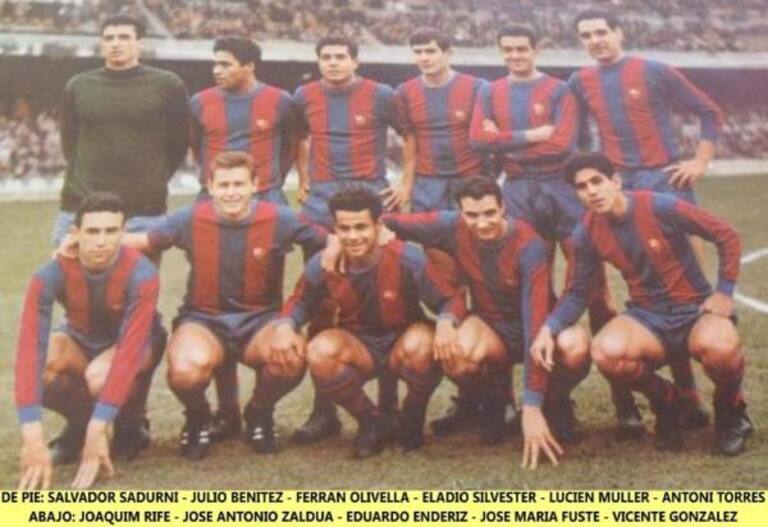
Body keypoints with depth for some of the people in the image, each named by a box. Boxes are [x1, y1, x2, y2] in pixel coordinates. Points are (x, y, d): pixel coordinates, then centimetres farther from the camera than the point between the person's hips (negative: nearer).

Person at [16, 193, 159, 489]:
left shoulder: (141, 275, -33)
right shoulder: (51, 276, -29)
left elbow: (129, 351, -37)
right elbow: (30, 348, -36)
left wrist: (97, 431, -43)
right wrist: (33, 437, -45)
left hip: (128, 343, -2)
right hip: (79, 341, 2)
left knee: (100, 377, -37)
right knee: (42, 369, -32)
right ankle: (78, 426, -1)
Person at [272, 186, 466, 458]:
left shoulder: (406, 259, -21)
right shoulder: (322, 265, -14)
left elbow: (451, 298, -13)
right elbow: (299, 302, 5)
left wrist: (446, 323, -36)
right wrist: (285, 326, -17)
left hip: (402, 342, -2)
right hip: (359, 347, 2)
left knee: (421, 346, -37)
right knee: (319, 352, -30)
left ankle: (413, 417, -2)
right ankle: (369, 421, -3)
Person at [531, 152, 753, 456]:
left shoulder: (660, 208, -16)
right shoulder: (587, 234, -4)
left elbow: (727, 236, -7)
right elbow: (577, 294, 3)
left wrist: (725, 293, -9)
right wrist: (549, 328, -15)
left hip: (694, 309, -3)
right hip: (647, 318, 3)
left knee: (718, 347, -38)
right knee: (606, 352, -32)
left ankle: (730, 408, 1)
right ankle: (664, 400, 3)